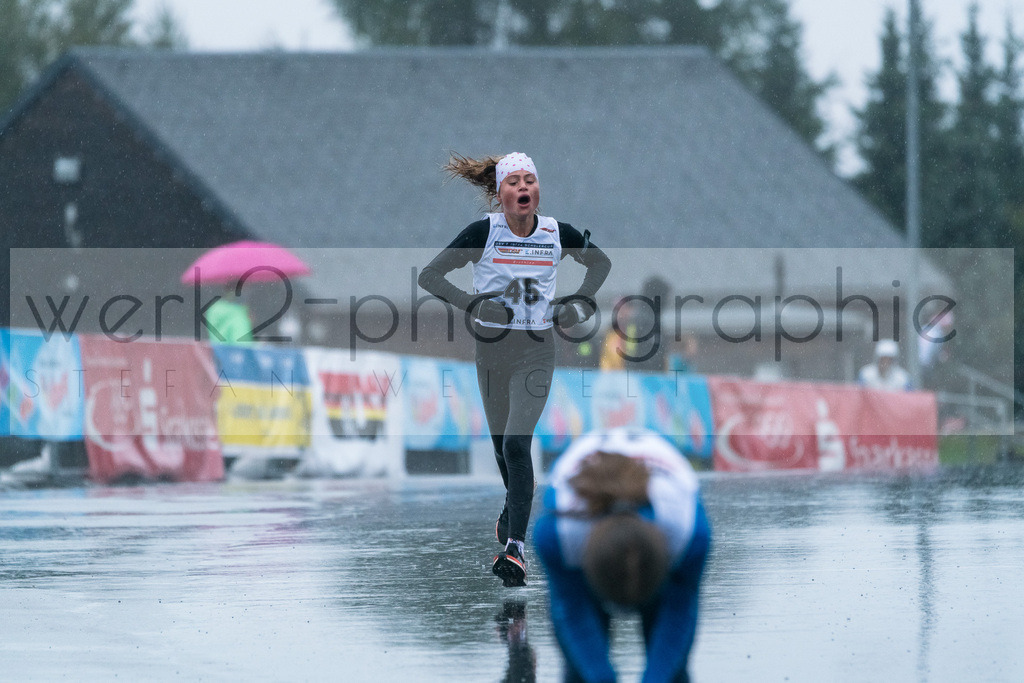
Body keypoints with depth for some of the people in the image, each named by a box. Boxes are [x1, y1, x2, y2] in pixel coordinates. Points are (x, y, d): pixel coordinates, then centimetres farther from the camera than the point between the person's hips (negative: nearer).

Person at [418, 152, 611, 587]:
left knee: (516, 443, -16)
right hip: (491, 349, 1)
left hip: (537, 351, -1)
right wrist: (471, 304, -22)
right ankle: (514, 511, 45)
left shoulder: (557, 234, -4)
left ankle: (515, 548, -18)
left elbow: (601, 262, 17)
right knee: (503, 446, 13)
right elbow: (429, 276, -9)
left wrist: (581, 302, 1)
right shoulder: (484, 232, -9)